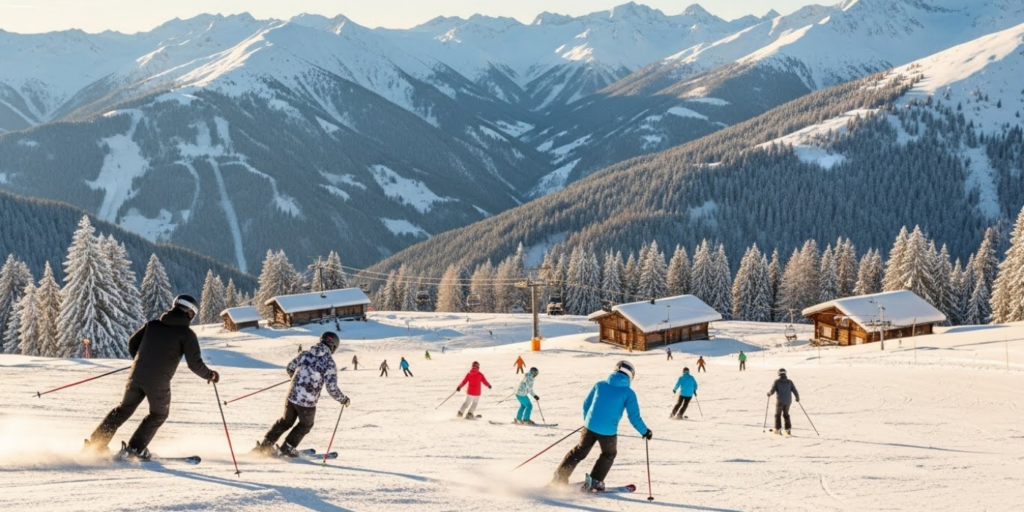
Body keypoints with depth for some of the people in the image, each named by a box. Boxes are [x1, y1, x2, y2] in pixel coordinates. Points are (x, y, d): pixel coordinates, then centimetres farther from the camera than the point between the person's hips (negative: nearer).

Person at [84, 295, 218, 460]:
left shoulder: (153, 324, 10)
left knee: (124, 409, 22)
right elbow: (194, 363, -8)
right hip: (158, 383, -4)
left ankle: (95, 443, 20)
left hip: (136, 376, 4)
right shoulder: (187, 334, -4)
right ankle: (134, 449, 11)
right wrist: (209, 375, 9)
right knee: (159, 414, 20)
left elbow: (132, 343, 14)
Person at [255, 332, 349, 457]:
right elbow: (332, 388, -15)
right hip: (308, 402, -4)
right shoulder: (329, 363, -12)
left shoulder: (305, 354, 2)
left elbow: (290, 368, 13)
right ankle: (287, 448, 25)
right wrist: (344, 400, 2)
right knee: (306, 425, 26)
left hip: (292, 396, 4)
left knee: (286, 421, 29)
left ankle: (265, 444, 29)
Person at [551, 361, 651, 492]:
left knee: (579, 451, 20)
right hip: (608, 431, -3)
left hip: (590, 426, 3)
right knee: (608, 455, 23)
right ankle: (595, 482, 15)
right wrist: (645, 431, 12)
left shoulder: (600, 385, 7)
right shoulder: (629, 393, -2)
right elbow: (634, 417, -3)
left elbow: (586, 404, 14)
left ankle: (560, 476, 17)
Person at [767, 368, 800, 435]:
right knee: (786, 415, 19)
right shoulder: (789, 382, 0)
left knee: (778, 415, 12)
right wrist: (797, 397, 17)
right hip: (788, 401, 3)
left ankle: (778, 429, 6)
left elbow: (772, 391, -11)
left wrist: (769, 393, 12)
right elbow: (795, 391, 0)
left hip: (780, 401, -3)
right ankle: (788, 429, 13)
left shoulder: (777, 381, -8)